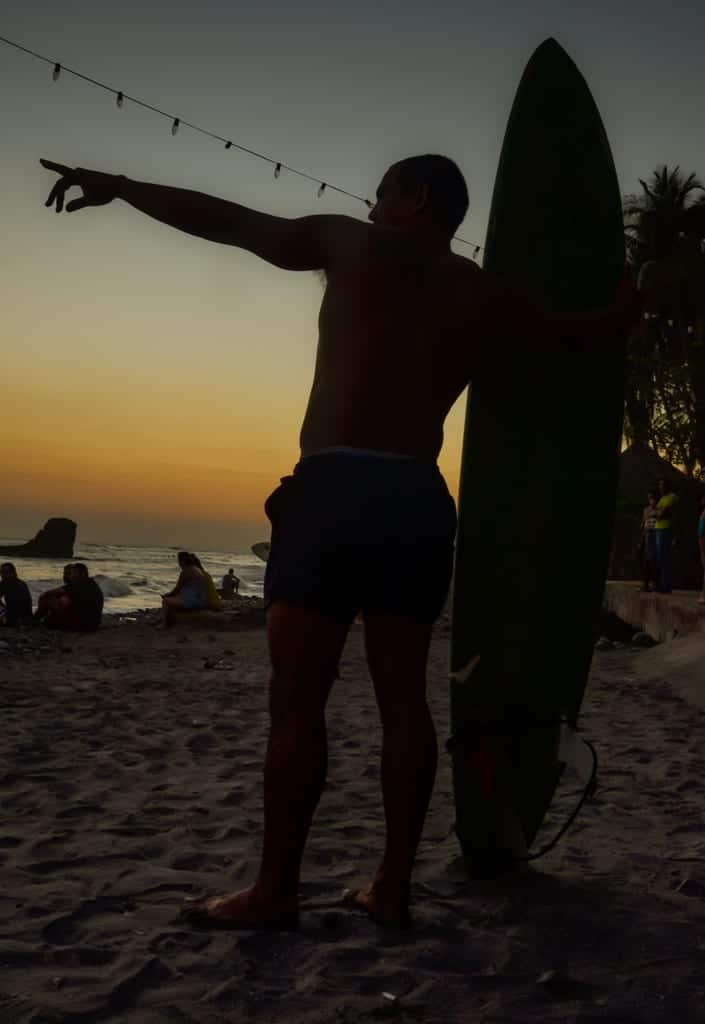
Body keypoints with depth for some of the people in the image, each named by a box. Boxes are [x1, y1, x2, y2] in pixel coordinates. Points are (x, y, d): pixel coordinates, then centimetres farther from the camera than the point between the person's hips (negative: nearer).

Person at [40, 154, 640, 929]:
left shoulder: (350, 245, 6)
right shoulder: (484, 297, 15)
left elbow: (226, 222, 11)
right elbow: (592, 333, 26)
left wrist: (117, 187, 22)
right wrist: (626, 296, 49)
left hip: (337, 490, -5)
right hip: (419, 501, 5)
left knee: (296, 700, -3)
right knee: (403, 696, 8)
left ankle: (276, 891, 0)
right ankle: (393, 887, 12)